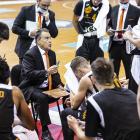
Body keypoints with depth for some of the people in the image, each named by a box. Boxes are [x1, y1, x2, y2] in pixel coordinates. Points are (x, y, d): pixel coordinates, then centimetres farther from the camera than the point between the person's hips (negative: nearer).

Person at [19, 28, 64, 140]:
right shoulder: (30, 54, -13)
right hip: (31, 88, -7)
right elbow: (29, 74, -24)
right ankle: (45, 131, -26)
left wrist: (59, 84, -3)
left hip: (48, 87, 7)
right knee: (42, 98, -35)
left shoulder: (52, 53, 10)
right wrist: (46, 72, -35)